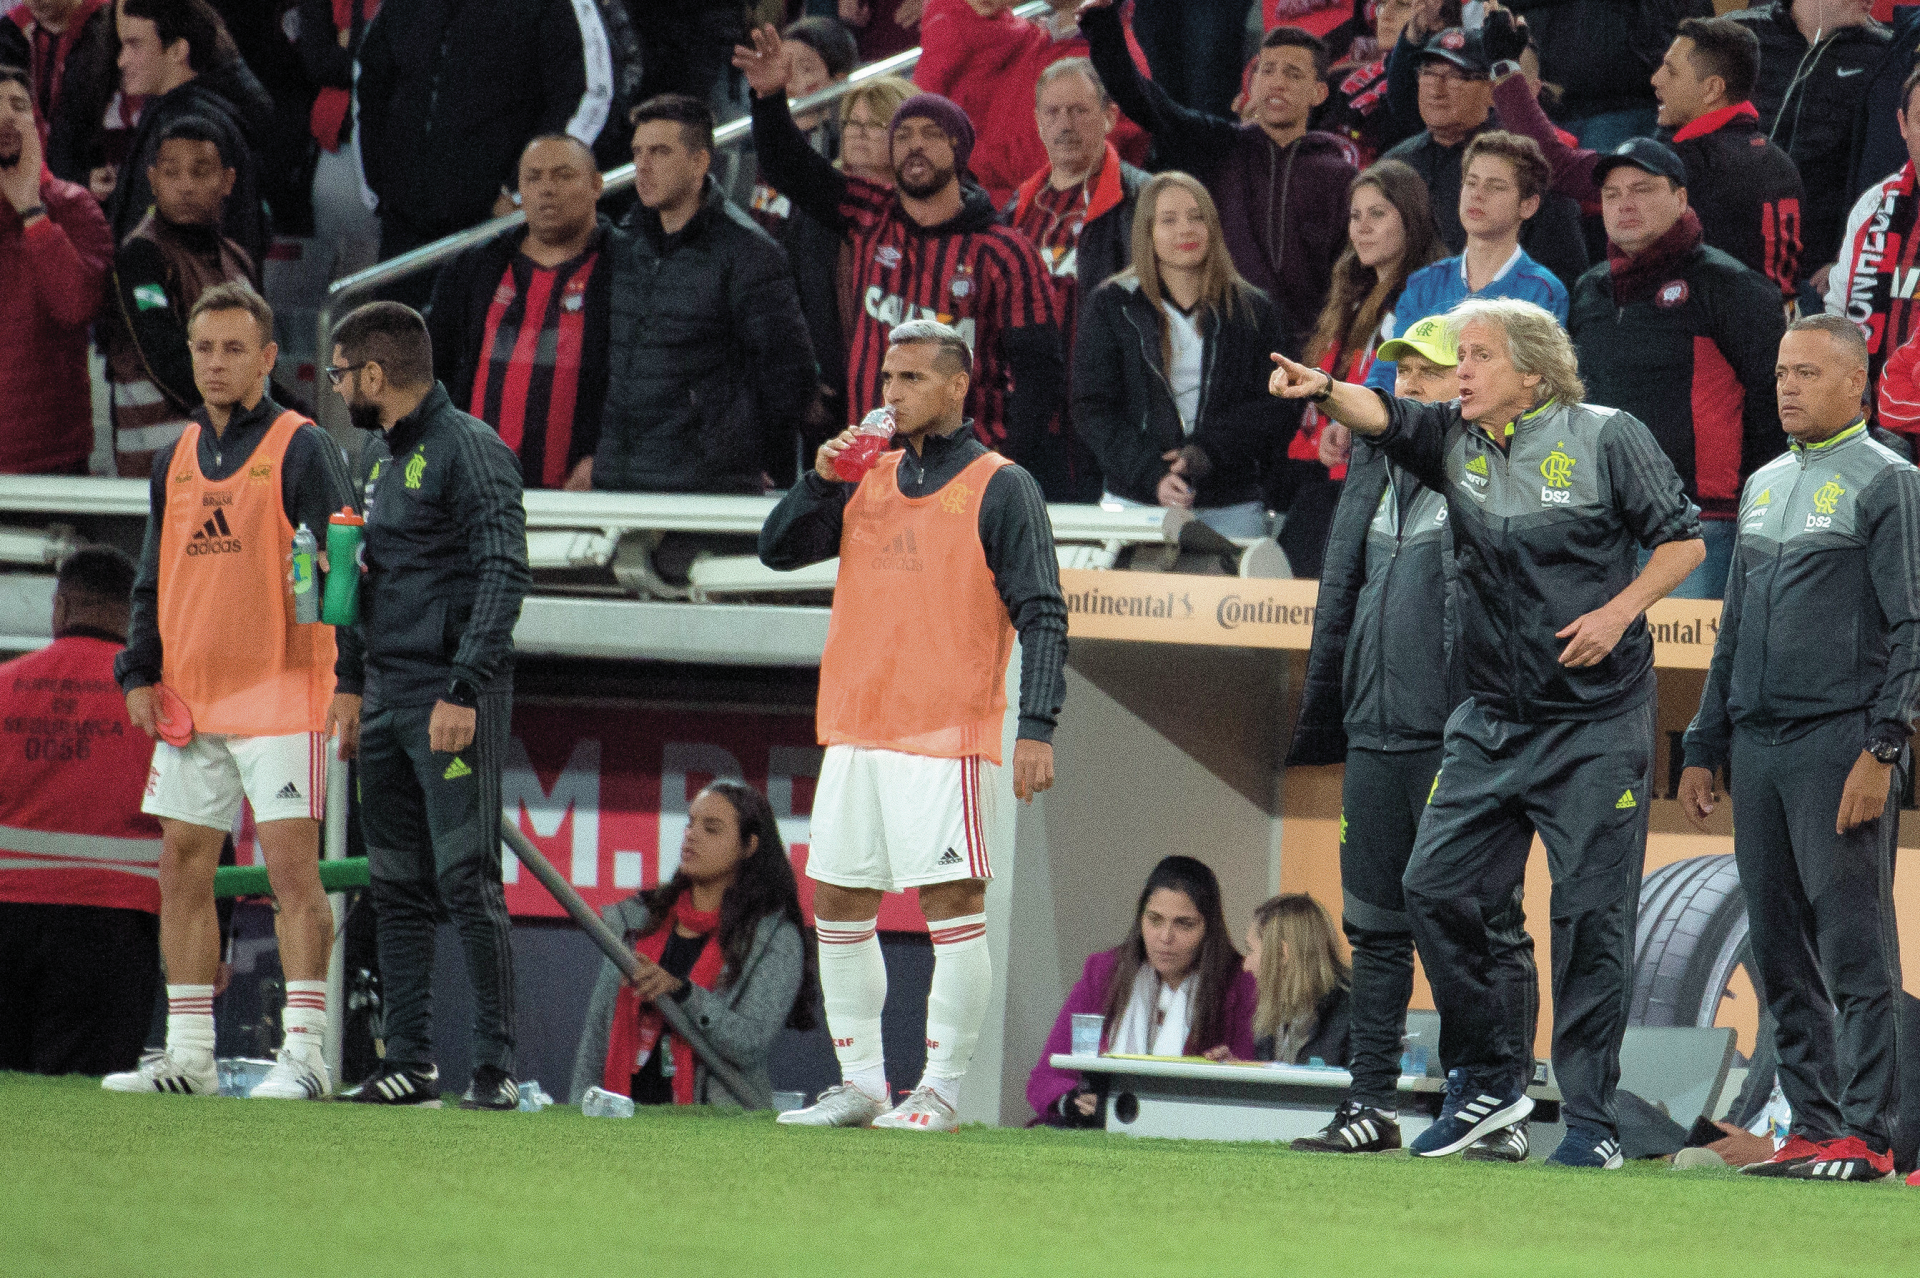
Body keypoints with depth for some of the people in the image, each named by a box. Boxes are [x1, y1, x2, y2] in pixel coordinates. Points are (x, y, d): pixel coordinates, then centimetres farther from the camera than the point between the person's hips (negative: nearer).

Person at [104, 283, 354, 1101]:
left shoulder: (301, 449, -4)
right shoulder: (176, 460, 15)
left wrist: (351, 681, -15)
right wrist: (139, 673, 8)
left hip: (281, 695, -7)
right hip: (190, 698, 7)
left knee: (291, 867, -10)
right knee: (182, 870, 7)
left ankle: (304, 1054, -10)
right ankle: (187, 1055, 12)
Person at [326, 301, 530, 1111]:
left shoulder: (469, 450, -10)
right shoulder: (380, 453, 17)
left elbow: (505, 575, -17)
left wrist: (463, 692, -22)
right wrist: (352, 685, 21)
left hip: (452, 702, -9)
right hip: (387, 699, 9)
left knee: (467, 883, -10)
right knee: (397, 886, 8)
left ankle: (496, 1067, -9)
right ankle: (410, 1063, 12)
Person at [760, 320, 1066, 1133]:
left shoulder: (998, 488, -3)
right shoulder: (869, 479, 15)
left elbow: (1041, 615, -7)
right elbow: (778, 550, 14)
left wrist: (1037, 729, -17)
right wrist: (823, 479, -2)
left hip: (949, 737, -7)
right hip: (856, 731, 7)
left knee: (953, 908, -7)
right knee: (838, 907, 7)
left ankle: (940, 1091, -3)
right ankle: (861, 1084, 15)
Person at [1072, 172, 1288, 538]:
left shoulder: (1252, 310, 10)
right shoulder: (1111, 306, 7)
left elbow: (1273, 406, 3)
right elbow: (1093, 409, 1)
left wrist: (1208, 452, -14)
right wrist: (1152, 475, -13)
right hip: (1136, 504, -1)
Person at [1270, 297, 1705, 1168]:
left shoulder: (1606, 441, -6)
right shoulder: (1456, 441, 6)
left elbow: (1683, 540, -1)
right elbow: (1385, 418, -11)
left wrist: (1618, 611, -15)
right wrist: (1325, 393, -32)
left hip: (1594, 727, -5)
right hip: (1491, 723, 5)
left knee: (1591, 916, -4)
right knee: (1435, 890, -1)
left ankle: (1591, 1121, 1)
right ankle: (1490, 1079, 15)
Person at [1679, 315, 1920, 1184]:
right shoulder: (1765, 486, 21)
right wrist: (1704, 748, 19)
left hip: (1839, 743, -7)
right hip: (1757, 745, 7)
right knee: (1779, 950, 6)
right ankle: (1813, 1125, 10)